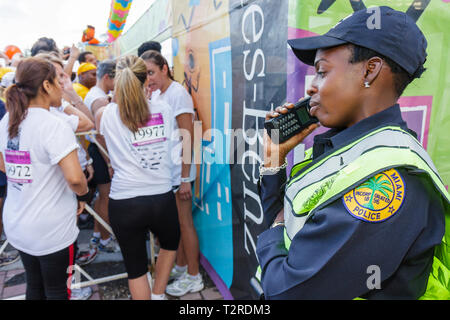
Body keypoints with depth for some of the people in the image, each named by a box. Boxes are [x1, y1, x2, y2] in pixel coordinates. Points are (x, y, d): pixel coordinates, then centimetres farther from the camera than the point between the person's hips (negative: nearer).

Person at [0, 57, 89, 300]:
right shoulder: (54, 126, -21)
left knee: (34, 287, 24)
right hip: (52, 231, -7)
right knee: (57, 291, 12)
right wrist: (83, 196, -10)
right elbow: (74, 178, -29)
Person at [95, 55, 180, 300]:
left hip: (124, 202, -1)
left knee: (136, 267, 17)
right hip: (162, 197, 2)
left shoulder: (105, 115, -5)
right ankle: (158, 295, 37)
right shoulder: (164, 109, -1)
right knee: (170, 243, 32)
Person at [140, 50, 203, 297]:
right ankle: (181, 267, 35)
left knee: (184, 223, 4)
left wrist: (185, 178, -19)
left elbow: (188, 138, -18)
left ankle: (193, 277, 21)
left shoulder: (177, 93, -14)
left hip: (177, 172, -8)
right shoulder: (156, 94, 10)